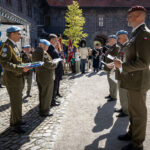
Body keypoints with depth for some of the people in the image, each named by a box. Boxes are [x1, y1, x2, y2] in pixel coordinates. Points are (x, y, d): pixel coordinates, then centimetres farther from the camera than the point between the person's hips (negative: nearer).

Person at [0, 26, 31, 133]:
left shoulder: (14, 46, 15)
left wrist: (24, 67, 11)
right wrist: (21, 69, -29)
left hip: (18, 77, 10)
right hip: (12, 79, -10)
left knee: (17, 100, 16)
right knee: (16, 102, -4)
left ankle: (14, 121, 30)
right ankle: (16, 125, 7)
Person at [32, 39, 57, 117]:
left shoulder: (34, 53, 12)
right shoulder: (43, 53, -18)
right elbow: (48, 64, -25)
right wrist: (55, 64, -6)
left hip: (39, 76, 9)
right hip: (47, 77, -9)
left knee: (41, 94, 18)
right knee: (47, 95, 1)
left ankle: (41, 110, 28)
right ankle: (45, 112, 9)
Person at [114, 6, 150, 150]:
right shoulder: (135, 34, 13)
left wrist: (122, 66, -19)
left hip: (137, 81, -10)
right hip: (132, 80, 10)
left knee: (138, 113, 4)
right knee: (133, 110, 22)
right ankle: (132, 133, 40)